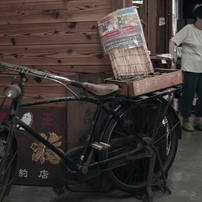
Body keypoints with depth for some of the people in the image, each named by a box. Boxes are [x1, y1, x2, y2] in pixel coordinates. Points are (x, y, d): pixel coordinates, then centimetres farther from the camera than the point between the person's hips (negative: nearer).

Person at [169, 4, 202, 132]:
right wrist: (173, 55, -22)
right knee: (188, 95, 2)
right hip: (190, 69, -6)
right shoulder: (189, 29, -7)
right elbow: (173, 41, -10)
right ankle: (186, 121, 17)